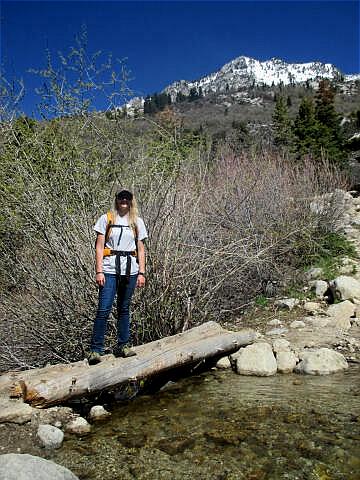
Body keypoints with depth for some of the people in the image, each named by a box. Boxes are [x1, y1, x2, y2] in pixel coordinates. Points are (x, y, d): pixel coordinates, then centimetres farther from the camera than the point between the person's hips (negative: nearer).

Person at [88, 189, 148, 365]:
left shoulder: (137, 222, 11)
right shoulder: (106, 219, 4)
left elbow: (140, 250, 11)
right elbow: (99, 247, 1)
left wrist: (141, 273, 4)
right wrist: (99, 271, -8)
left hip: (130, 270, 3)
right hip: (110, 269, -3)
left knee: (124, 309, 10)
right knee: (104, 310, -7)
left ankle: (122, 346, 20)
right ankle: (95, 350, 1)